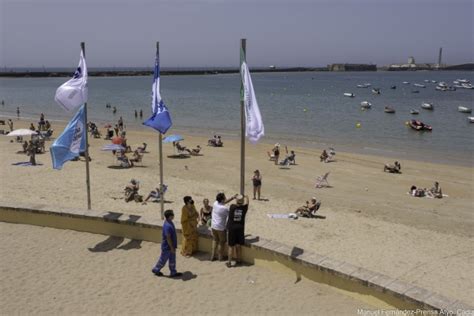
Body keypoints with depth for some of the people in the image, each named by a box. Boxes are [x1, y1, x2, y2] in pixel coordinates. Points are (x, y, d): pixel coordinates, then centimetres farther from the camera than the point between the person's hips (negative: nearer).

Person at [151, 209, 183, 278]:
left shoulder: (169, 222, 0)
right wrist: (172, 248, -20)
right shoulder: (168, 226, -31)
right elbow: (168, 238, -27)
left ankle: (173, 273, 27)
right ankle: (155, 270, 30)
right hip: (167, 247, -9)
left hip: (171, 246, 9)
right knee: (163, 259, 11)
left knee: (172, 260, 17)